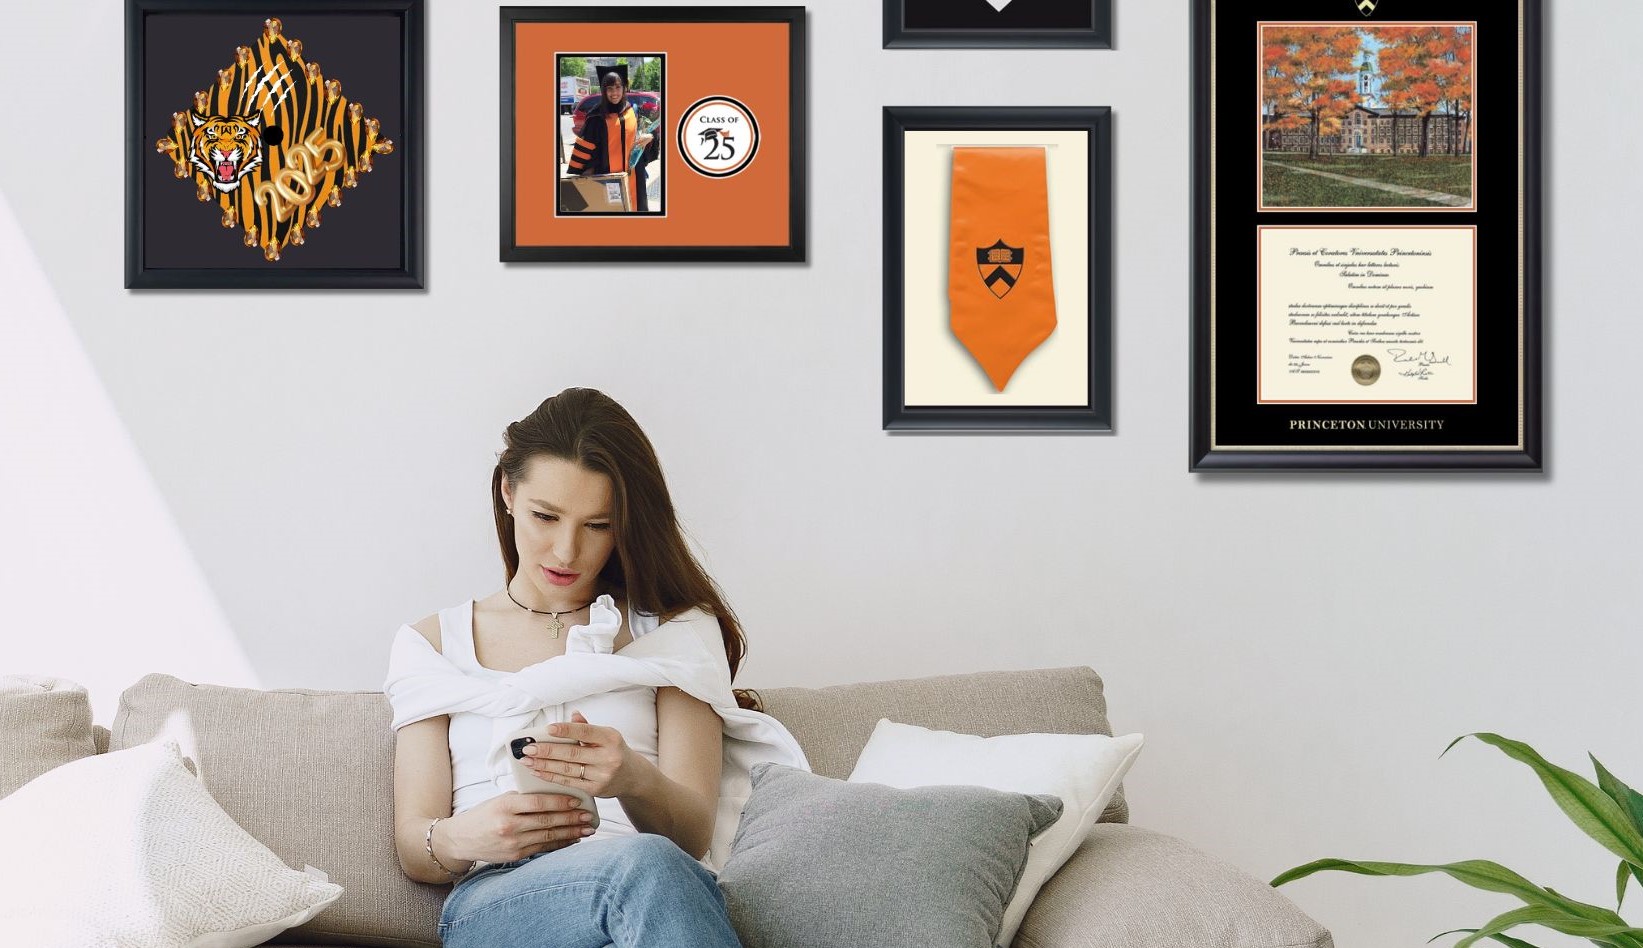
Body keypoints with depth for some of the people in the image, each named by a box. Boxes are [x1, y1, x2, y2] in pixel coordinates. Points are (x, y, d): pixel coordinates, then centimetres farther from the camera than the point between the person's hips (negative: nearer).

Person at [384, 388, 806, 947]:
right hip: (493, 902, -1)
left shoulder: (678, 629, 17)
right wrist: (461, 838, -15)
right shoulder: (431, 644, 20)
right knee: (645, 866, -37)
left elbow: (693, 832, 4)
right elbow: (413, 849, 11)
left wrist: (634, 781, -21)